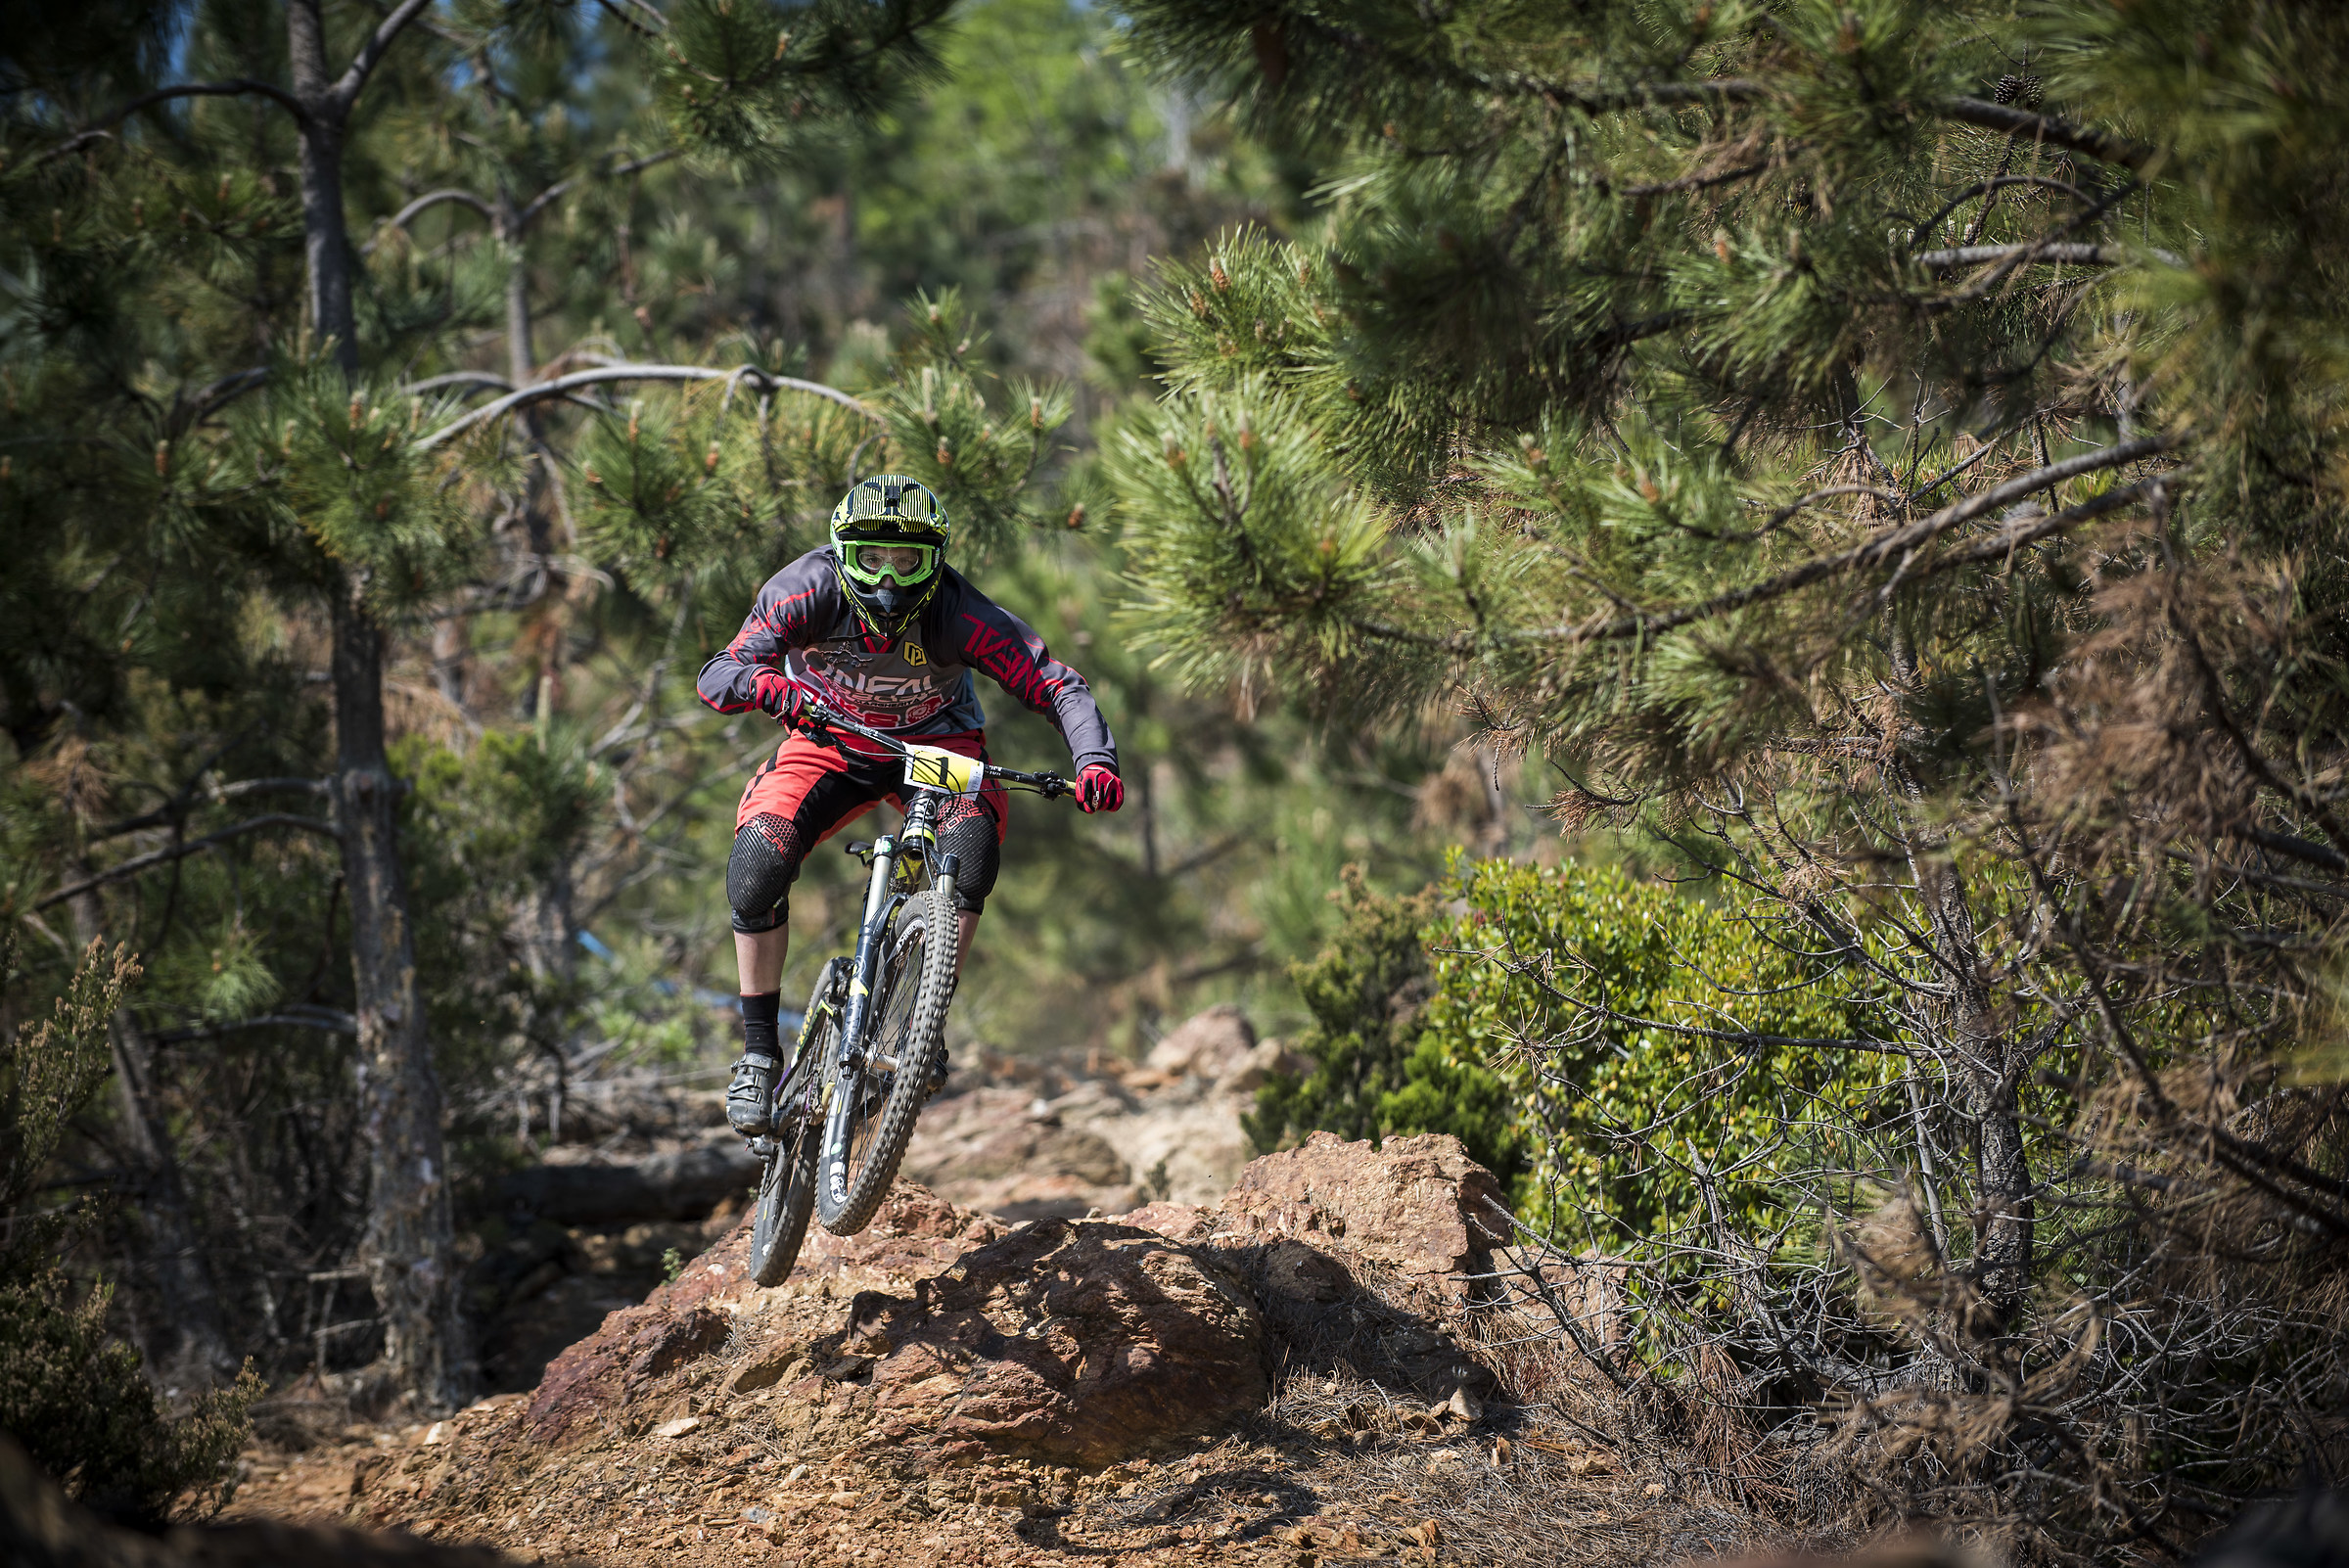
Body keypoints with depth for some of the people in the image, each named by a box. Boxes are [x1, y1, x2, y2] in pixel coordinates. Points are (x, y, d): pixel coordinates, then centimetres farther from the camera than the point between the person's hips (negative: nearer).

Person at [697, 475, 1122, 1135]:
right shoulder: (807, 590, -27)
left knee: (972, 845, -32)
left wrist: (1095, 760, -48)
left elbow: (1055, 684, -29)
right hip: (830, 742, 1)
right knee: (758, 860, -25)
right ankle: (760, 1049, -9)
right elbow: (716, 676, -32)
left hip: (935, 744, 0)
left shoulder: (959, 612, -30)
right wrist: (761, 682, -55)